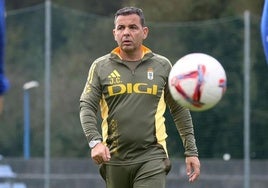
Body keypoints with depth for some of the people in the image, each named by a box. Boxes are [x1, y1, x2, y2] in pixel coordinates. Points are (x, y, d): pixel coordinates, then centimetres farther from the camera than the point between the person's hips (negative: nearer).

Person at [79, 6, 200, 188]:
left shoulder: (162, 66, 7)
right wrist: (95, 141, -17)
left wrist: (191, 151, 8)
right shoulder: (100, 66, 6)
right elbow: (87, 106, 0)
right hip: (115, 159, 2)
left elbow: (179, 110, 12)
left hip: (152, 158, -2)